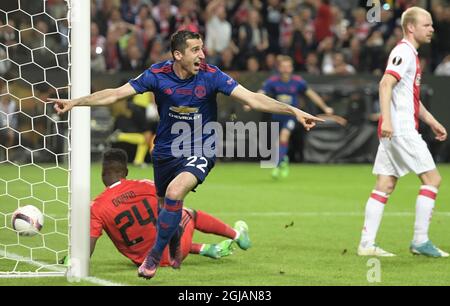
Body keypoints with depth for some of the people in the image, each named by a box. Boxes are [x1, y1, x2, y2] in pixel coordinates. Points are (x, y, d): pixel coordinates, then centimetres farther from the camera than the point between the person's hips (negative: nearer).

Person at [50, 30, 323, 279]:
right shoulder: (157, 75, -13)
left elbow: (252, 99, -19)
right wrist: (74, 102, -17)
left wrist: (294, 111, -28)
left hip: (200, 151, -3)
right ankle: (175, 247, 50)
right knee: (167, 205, 16)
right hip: (166, 152, 3)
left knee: (175, 193, -27)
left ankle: (155, 255, -8)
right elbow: (116, 94, -10)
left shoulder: (211, 75, -16)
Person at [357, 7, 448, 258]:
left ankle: (367, 244, 4)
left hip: (393, 131, 10)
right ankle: (420, 241, -4)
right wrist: (386, 120, -33)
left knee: (385, 186, 6)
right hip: (401, 130, -10)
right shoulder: (404, 52, -11)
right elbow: (386, 84, -23)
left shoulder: (410, 54, 21)